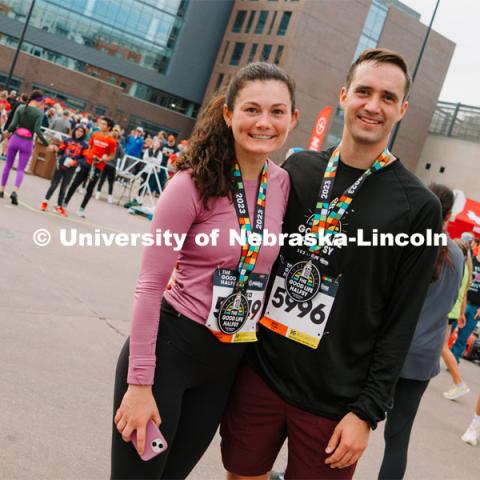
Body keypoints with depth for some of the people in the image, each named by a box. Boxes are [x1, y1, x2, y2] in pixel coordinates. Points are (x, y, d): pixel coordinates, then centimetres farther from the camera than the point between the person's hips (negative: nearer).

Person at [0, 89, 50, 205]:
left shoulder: (20, 108, -1)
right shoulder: (39, 112, -8)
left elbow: (13, 124, -5)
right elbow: (37, 130, -15)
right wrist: (46, 143, -7)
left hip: (15, 139, 2)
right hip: (27, 143, -2)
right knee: (20, 169, 3)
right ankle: (15, 191, -18)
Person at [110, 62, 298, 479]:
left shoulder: (283, 185, 0)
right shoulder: (194, 183, -15)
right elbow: (150, 285, -14)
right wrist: (140, 383, -15)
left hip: (228, 361, 5)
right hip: (169, 346, -5)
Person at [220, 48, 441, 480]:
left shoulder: (418, 206, -8)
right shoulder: (298, 167, 3)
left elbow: (400, 323, -8)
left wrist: (367, 411, -10)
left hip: (332, 402, -3)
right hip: (259, 372, 4)